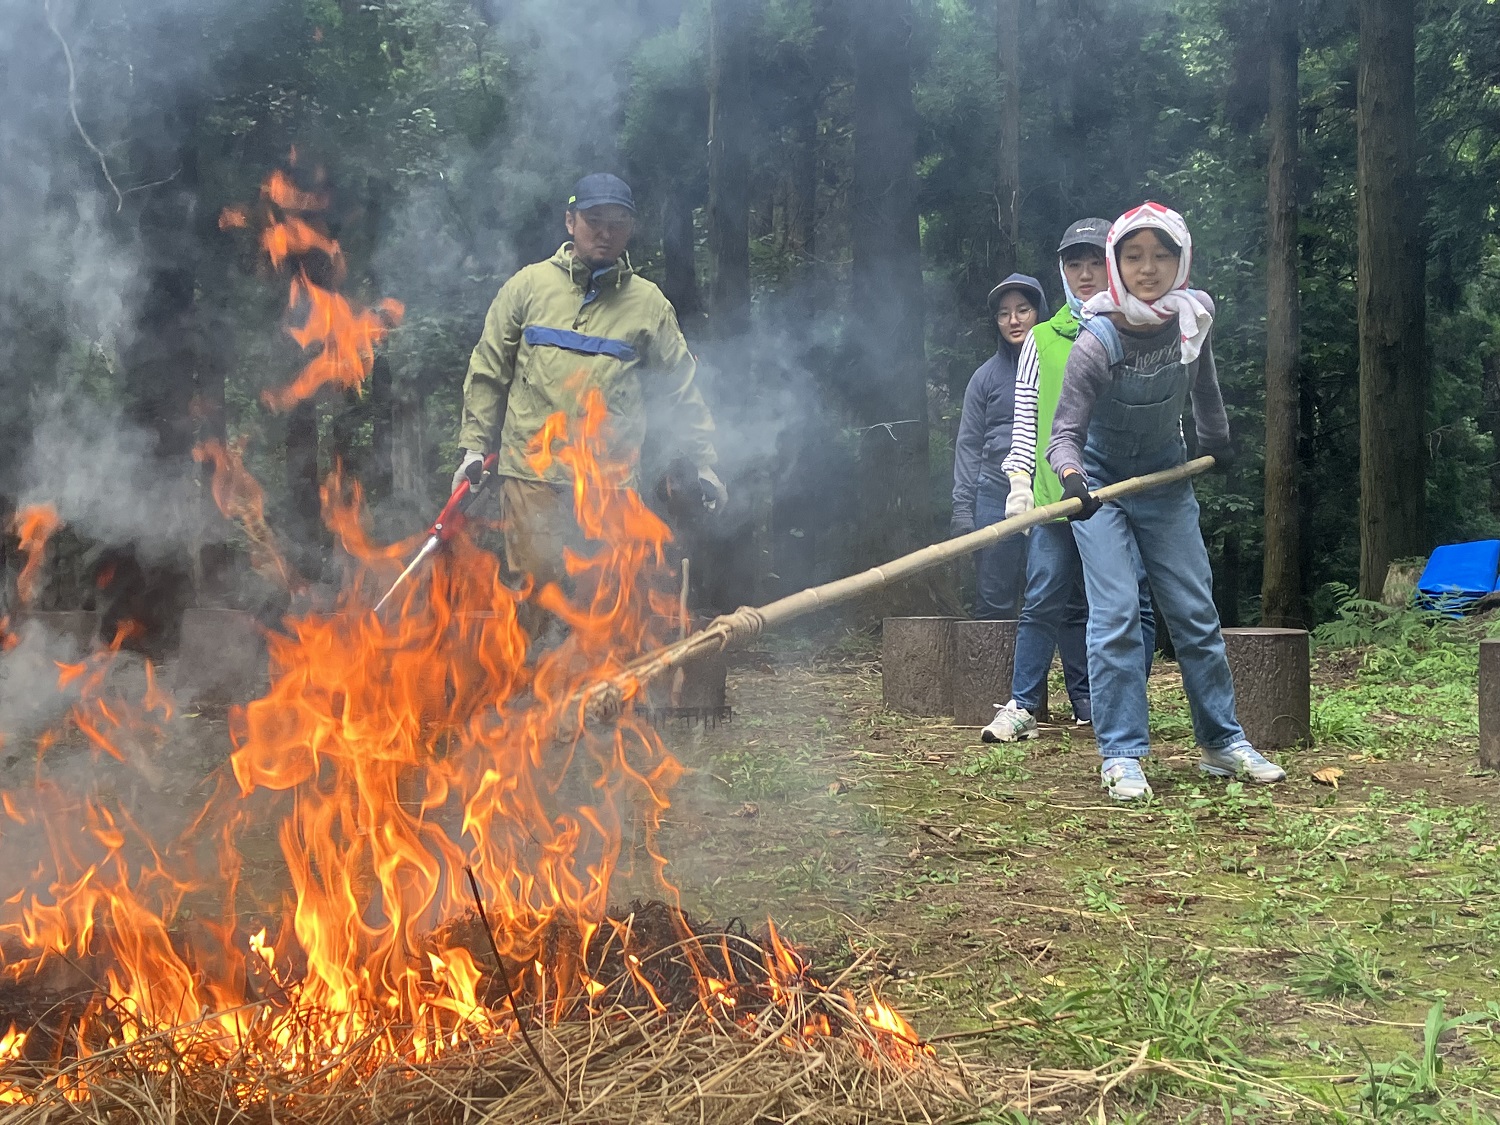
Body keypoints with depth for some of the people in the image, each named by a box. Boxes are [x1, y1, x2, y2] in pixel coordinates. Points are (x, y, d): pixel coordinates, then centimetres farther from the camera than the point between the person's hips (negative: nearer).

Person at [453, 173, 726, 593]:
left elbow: (679, 389, 11)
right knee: (535, 589, 0)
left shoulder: (648, 303, 8)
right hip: (532, 473, 0)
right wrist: (474, 445, 5)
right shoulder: (528, 286, 7)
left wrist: (703, 463, 9)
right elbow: (488, 371, 10)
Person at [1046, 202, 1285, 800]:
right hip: (1100, 481, -4)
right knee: (1115, 611, -13)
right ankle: (1121, 755, -5)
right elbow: (1065, 431, -27)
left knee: (1195, 611, 5)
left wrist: (1216, 436, 22)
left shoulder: (1194, 316, -12)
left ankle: (1222, 741, 17)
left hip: (1166, 476, 4)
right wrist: (1071, 477, -47)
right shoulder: (1096, 342, -25)